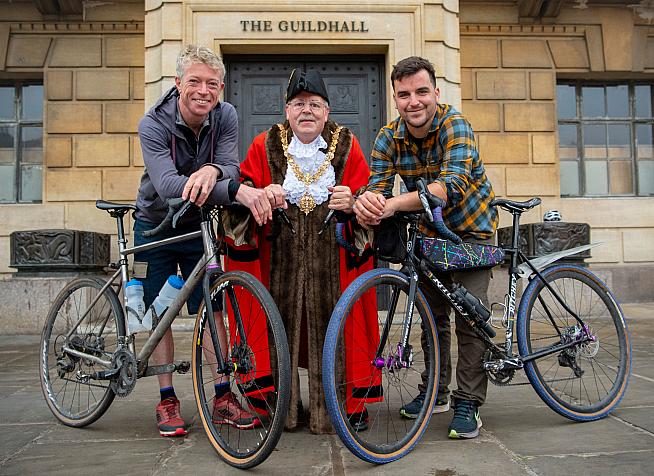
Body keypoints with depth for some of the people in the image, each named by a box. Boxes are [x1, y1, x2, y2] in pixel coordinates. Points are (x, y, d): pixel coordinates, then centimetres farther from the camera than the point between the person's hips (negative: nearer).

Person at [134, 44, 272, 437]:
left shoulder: (225, 116, -12)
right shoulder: (154, 124, -24)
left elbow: (232, 167, -19)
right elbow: (167, 186, -39)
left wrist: (212, 169, -46)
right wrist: (236, 191, -53)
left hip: (199, 227, 2)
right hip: (156, 228, -2)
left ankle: (223, 396, 8)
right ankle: (167, 400, 14)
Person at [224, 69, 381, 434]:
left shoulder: (346, 145, 5)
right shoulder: (265, 145, 6)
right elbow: (242, 187, 8)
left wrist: (352, 203, -17)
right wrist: (260, 196, -14)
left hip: (332, 259, 0)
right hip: (280, 257, 1)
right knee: (282, 326, 2)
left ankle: (351, 404, 15)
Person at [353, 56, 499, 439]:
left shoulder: (455, 124, -26)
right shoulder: (389, 137, -12)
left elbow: (453, 185, -42)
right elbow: (378, 186, -22)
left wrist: (395, 204, -57)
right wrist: (367, 201, -48)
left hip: (470, 228, -4)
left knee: (470, 314, -8)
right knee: (432, 312, 11)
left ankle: (468, 404, 3)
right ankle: (436, 391, 26)